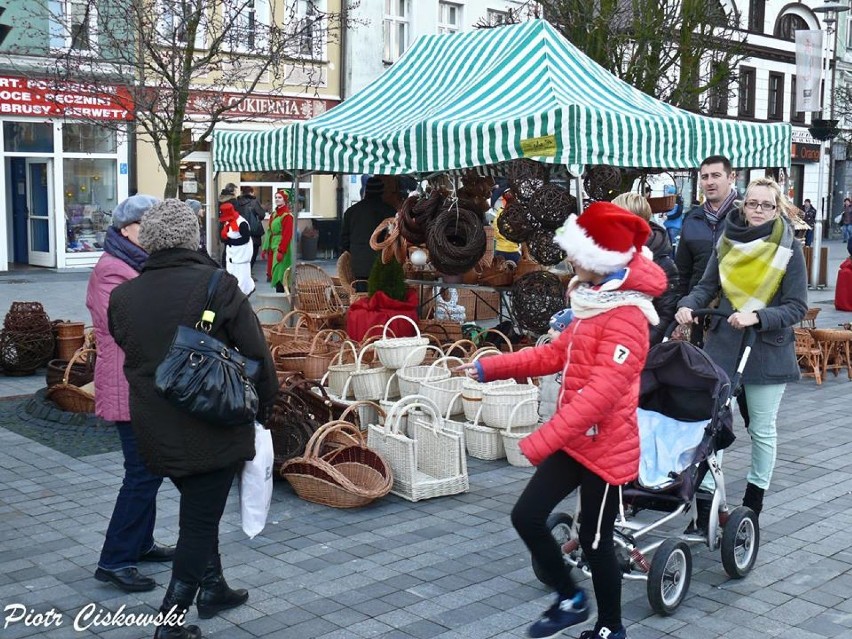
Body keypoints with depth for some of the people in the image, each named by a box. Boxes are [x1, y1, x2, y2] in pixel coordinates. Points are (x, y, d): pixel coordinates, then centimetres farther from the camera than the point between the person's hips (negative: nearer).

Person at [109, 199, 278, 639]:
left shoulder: (123, 296, -1)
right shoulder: (218, 285, -14)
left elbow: (125, 349, 12)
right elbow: (257, 354, -11)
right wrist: (264, 406, 1)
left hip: (155, 433, 5)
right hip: (214, 430, -5)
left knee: (197, 509, 25)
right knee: (201, 520, 7)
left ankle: (212, 587, 40)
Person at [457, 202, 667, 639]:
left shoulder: (626, 317, -24)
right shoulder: (592, 301, 8)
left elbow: (604, 391, -32)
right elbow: (555, 355, 17)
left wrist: (543, 440, -33)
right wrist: (489, 367, 15)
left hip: (606, 447, -9)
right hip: (574, 439, 9)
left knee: (595, 541, 7)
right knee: (527, 516, 8)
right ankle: (570, 600, 28)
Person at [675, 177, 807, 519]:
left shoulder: (789, 248, -6)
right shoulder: (728, 242, 2)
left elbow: (796, 307, -8)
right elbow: (707, 286, 9)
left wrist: (756, 317, -23)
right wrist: (688, 305, -11)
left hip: (767, 349, -2)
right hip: (723, 344, 2)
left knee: (762, 429, 10)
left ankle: (753, 502, 26)